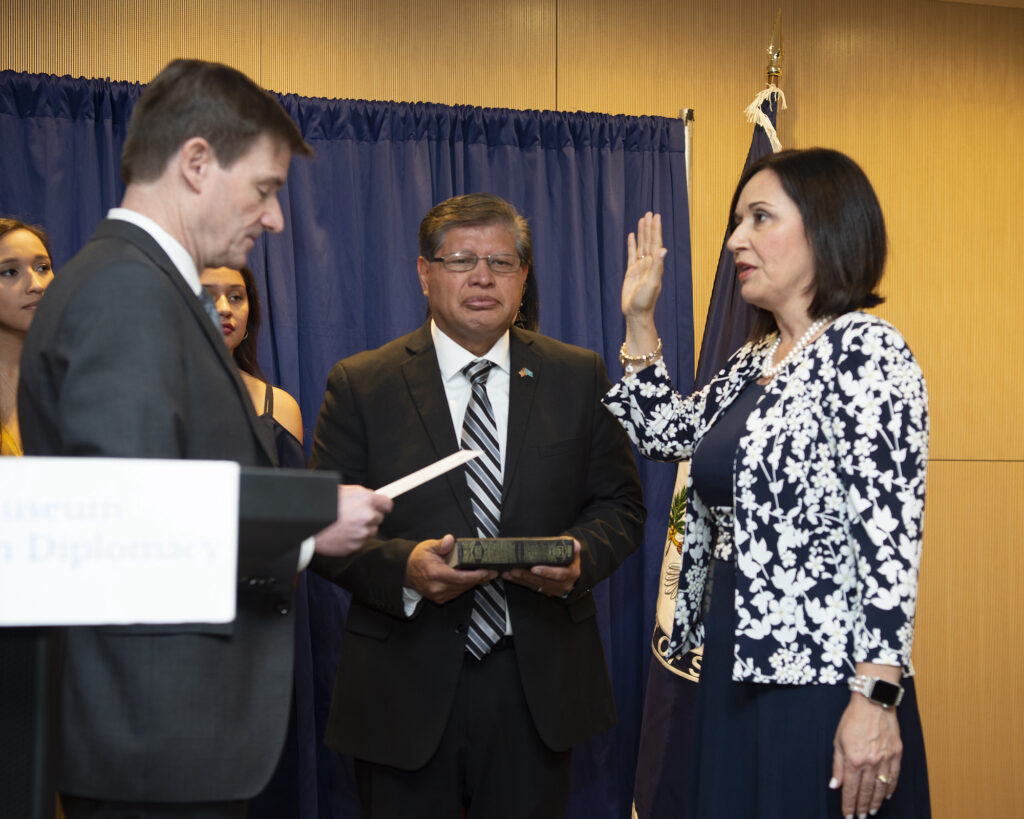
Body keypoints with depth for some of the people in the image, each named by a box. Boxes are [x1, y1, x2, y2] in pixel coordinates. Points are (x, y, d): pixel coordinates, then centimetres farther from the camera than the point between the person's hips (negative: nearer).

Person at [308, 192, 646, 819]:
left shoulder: (579, 376, 6)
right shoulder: (360, 386, 0)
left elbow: (620, 503, 8)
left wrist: (582, 555, -14)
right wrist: (404, 566, -22)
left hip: (539, 685, 2)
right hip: (407, 692, -1)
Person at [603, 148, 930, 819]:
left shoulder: (864, 349, -13)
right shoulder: (752, 362, 14)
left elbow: (891, 533, -20)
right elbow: (665, 433, 25)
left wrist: (876, 698, -24)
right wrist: (639, 322, 18)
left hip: (822, 682, -8)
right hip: (738, 669, 8)